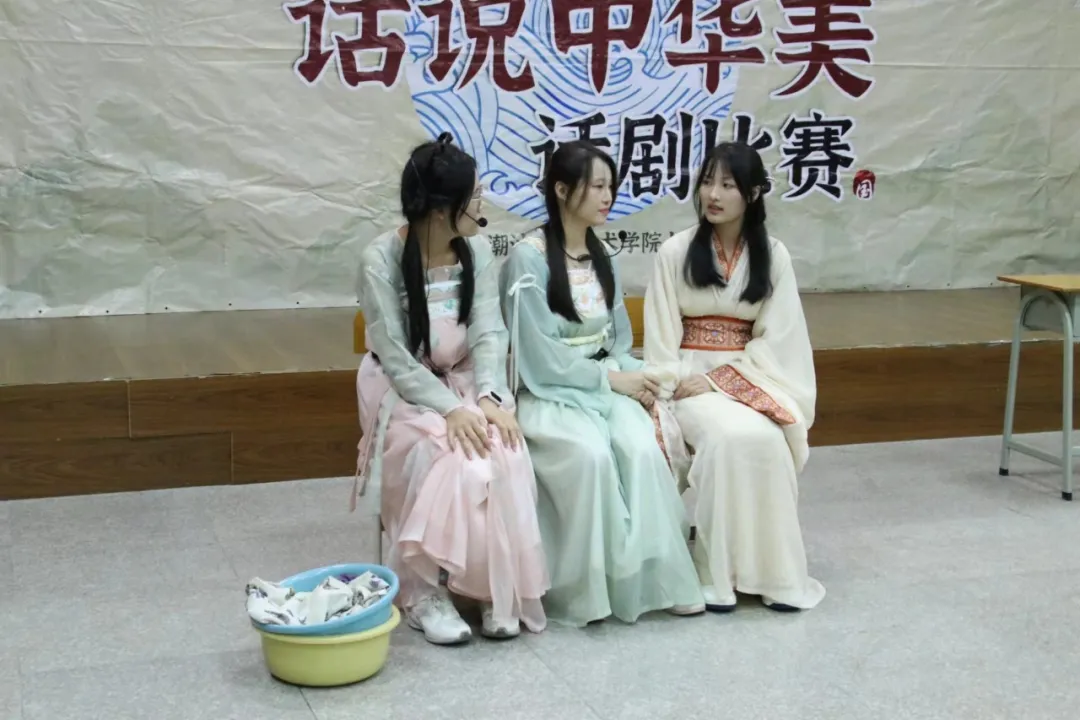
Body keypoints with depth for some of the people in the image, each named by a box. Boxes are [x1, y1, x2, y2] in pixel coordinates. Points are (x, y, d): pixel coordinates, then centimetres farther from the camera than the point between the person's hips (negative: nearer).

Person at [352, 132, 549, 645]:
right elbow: (395, 359, -17)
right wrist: (450, 409, -29)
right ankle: (424, 590, -15)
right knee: (454, 462, -32)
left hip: (464, 383, 4)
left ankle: (498, 588, -16)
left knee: (505, 456, -27)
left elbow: (488, 335, -7)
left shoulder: (477, 253, -1)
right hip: (404, 391, -4)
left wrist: (489, 397, -25)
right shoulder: (381, 261, -15)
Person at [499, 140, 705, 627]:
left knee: (642, 447, -25)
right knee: (591, 453, -33)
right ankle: (588, 584, -19)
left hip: (607, 385, 5)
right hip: (549, 393, -5)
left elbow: (619, 339, 14)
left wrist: (629, 375, -8)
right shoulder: (528, 258, -10)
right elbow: (539, 355, -14)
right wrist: (612, 378, -15)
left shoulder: (601, 256, 12)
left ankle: (656, 576, -20)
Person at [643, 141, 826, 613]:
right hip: (690, 378, -1)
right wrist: (674, 387, -15)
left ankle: (771, 569, -18)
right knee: (732, 436, -33)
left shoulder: (773, 256, 4)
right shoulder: (675, 251, 1)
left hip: (750, 376, 2)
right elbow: (661, 334, 0)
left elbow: (775, 339, -2)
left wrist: (717, 380, -13)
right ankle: (718, 571, -23)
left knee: (766, 439, -32)